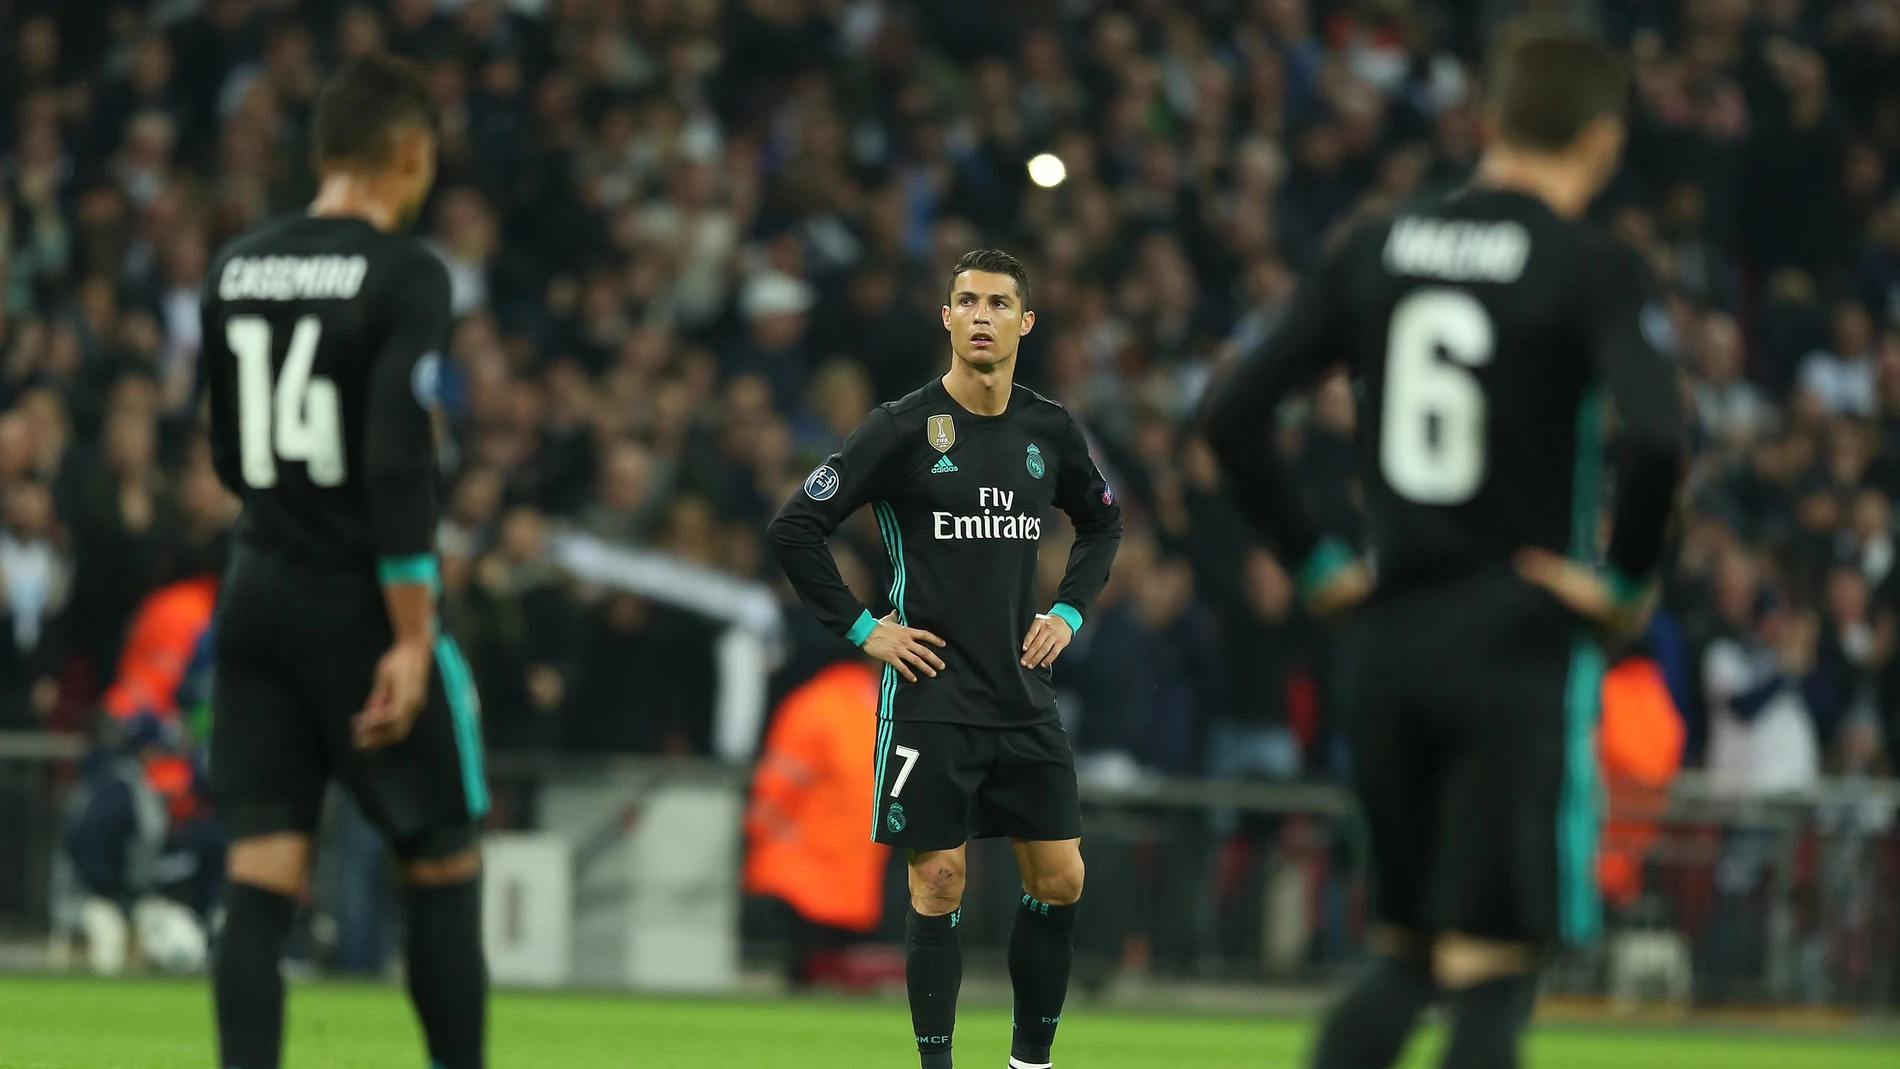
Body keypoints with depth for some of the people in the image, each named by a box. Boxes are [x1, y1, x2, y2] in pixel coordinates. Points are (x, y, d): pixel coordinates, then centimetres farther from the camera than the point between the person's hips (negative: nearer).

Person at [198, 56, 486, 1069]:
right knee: (443, 863, 8)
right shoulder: (404, 276, -11)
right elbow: (399, 461, -19)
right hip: (361, 604, -5)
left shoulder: (234, 270, 7)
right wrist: (413, 635, -19)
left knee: (259, 878, 1)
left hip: (257, 594, 5)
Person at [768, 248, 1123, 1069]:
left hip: (1024, 694, 5)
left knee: (1060, 880, 3)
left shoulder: (1050, 431, 5)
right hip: (932, 697, -5)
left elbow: (1102, 521, 24)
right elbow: (795, 529, -9)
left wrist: (1069, 612, 11)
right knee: (939, 885, -5)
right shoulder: (903, 429, -10)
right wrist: (862, 628, -9)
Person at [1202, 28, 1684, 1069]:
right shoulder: (1593, 271, -8)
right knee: (1489, 972, -1)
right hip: (1524, 655, -5)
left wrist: (1315, 563, 10)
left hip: (1388, 640, 5)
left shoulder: (1375, 251, 7)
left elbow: (1233, 414, 6)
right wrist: (1628, 580, -9)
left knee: (1403, 954, 17)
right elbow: (1656, 438, -24)